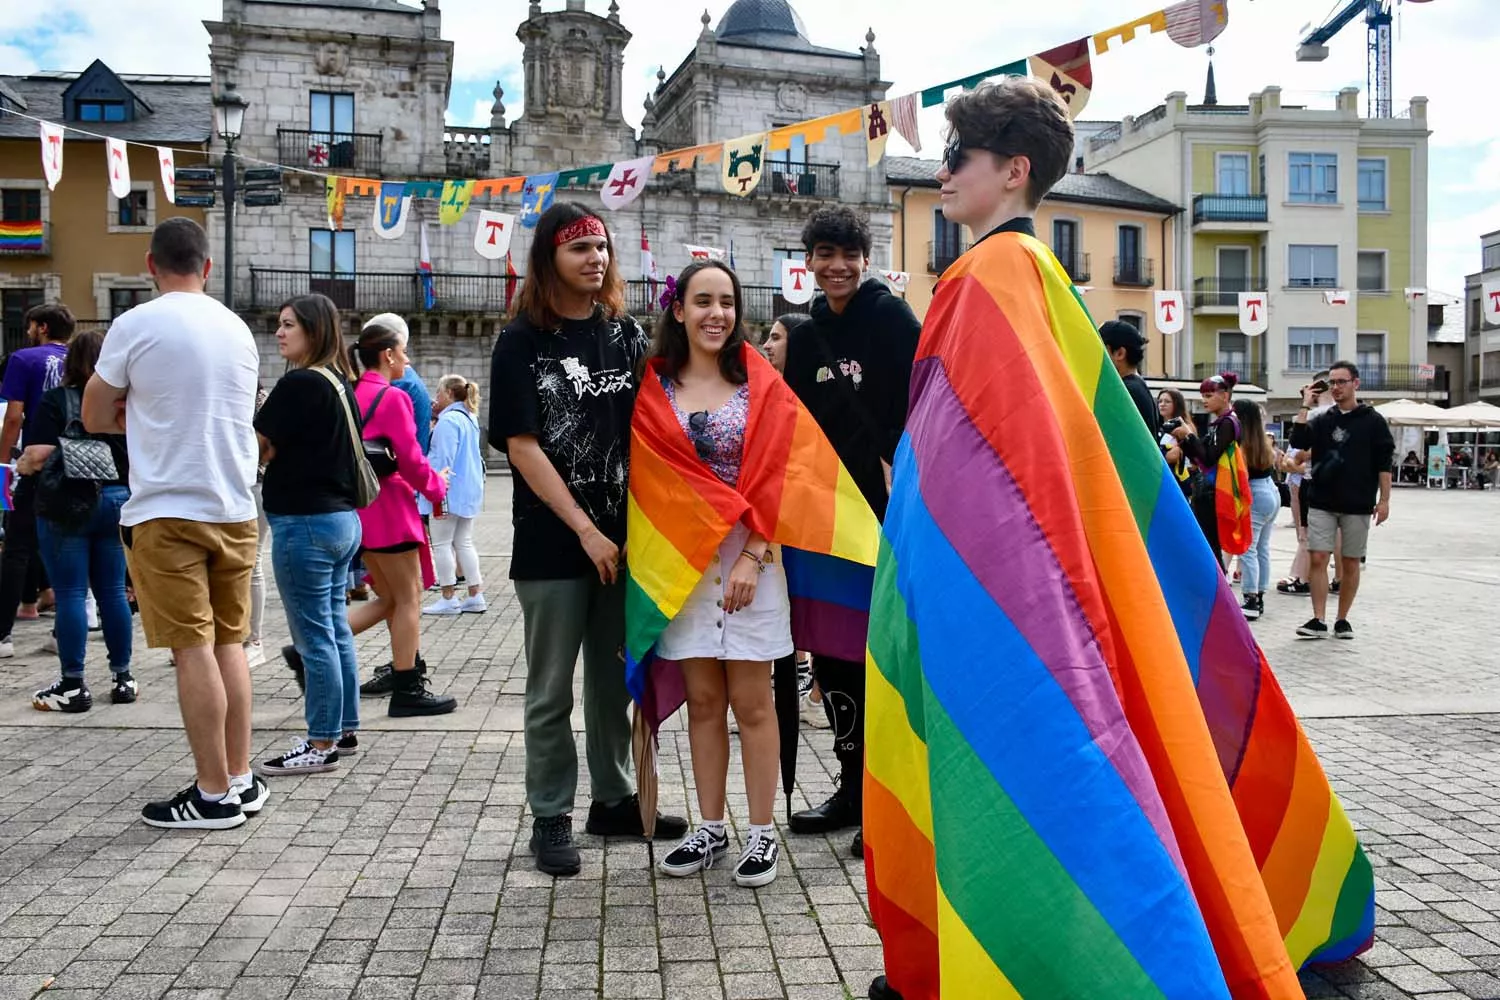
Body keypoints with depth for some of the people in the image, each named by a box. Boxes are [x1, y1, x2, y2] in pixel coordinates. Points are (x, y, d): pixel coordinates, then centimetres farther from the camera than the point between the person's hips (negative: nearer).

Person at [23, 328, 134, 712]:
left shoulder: (55, 401, -8)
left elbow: (38, 457, -16)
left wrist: (20, 466, 4)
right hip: (116, 500, 4)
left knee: (70, 594, 1)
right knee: (113, 591, 10)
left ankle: (73, 686, 5)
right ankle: (123, 677, 15)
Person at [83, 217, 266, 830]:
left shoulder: (137, 325, -7)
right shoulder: (238, 330, 8)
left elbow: (95, 419, 2)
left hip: (167, 512, -5)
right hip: (236, 509, 5)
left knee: (192, 651, -2)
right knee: (228, 644, 13)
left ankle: (214, 795, 4)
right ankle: (241, 780, 19)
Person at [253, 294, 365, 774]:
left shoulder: (299, 384, -15)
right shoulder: (340, 383, 12)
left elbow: (259, 447, -12)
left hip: (305, 522, -9)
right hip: (342, 518, 9)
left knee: (314, 636, -2)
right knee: (335, 629, 15)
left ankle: (321, 745, 5)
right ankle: (344, 730, 25)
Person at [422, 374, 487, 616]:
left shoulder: (448, 421, -15)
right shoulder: (469, 418, 14)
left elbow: (444, 459, -19)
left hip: (450, 491, -9)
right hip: (470, 491, 9)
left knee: (442, 543, -1)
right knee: (464, 542, 12)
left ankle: (448, 598, 2)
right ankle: (476, 596, 12)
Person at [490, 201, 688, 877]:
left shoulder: (626, 334, 8)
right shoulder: (522, 342, -4)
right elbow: (522, 446, -10)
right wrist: (585, 529, -14)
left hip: (623, 537, 4)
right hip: (553, 543, -4)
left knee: (616, 679, 14)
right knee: (552, 691, 7)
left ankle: (613, 799, 30)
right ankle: (551, 817, 21)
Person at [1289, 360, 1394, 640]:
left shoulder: (1372, 421, 0)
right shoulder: (1322, 420, 8)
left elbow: (1384, 462, -1)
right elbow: (1298, 441, -8)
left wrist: (1384, 499, -6)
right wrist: (1305, 406, -8)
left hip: (1357, 505, -2)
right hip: (1321, 503, 2)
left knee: (1350, 563, 6)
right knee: (1317, 559, -5)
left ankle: (1342, 620, 16)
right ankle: (1318, 621, -3)